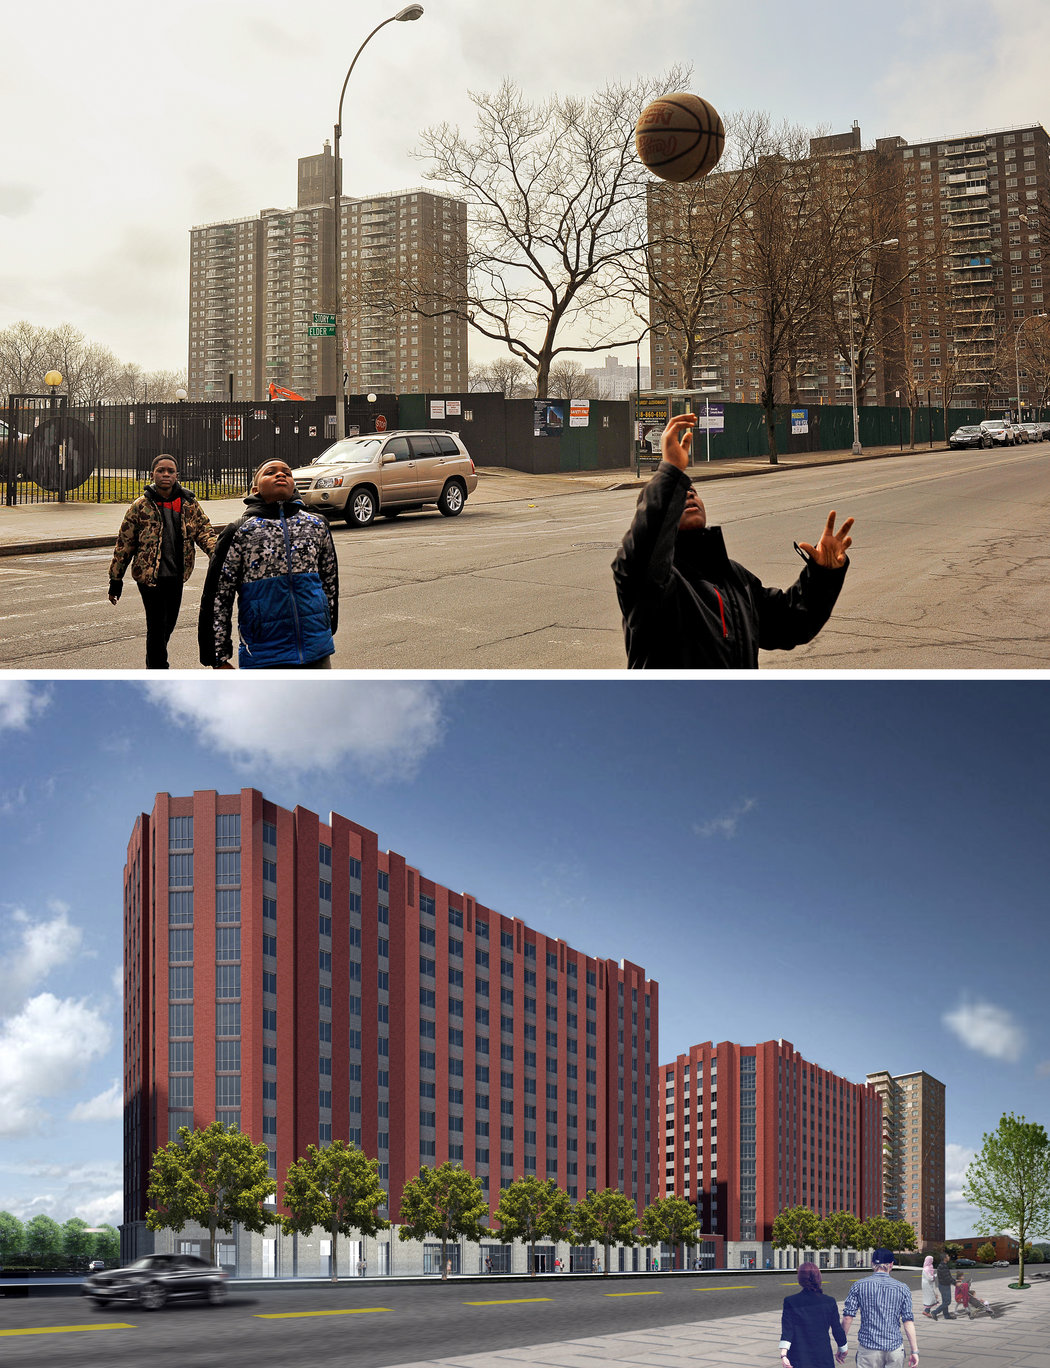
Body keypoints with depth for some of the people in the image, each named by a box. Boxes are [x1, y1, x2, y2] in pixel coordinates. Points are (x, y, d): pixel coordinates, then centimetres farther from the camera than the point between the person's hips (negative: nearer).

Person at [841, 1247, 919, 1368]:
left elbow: (848, 1317, -3)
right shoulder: (902, 1289, 2)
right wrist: (915, 1351, 1)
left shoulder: (859, 1286, 0)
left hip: (868, 1348, -1)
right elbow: (908, 1322, -1)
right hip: (895, 1348, 1)